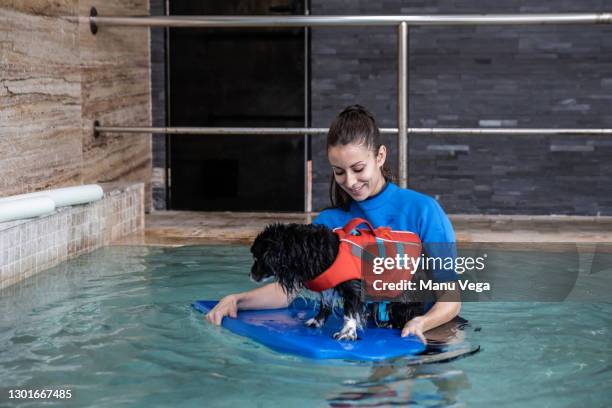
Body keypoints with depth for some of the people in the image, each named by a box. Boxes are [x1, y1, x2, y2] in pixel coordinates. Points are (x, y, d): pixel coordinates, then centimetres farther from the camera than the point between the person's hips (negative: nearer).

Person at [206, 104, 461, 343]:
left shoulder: (422, 210, -5)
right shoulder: (329, 222, 9)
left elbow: (450, 297, -8)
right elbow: (289, 287, 2)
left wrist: (421, 323, -28)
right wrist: (237, 299, -16)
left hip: (409, 339, -2)